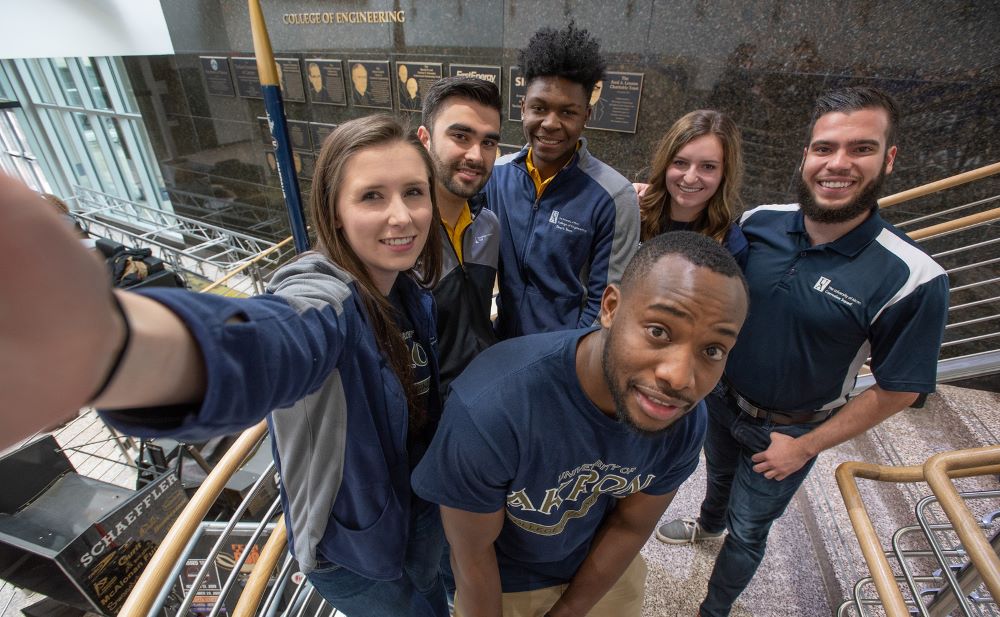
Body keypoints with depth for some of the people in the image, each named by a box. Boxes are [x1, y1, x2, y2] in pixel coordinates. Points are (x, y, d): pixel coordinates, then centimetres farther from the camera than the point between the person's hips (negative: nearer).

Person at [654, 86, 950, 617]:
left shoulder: (912, 279, -26)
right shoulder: (759, 222, -16)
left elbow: (897, 388, -15)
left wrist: (806, 446, -12)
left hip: (787, 431, -3)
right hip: (720, 398, 4)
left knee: (747, 531, 19)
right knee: (718, 475, 33)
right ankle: (708, 524, 67)